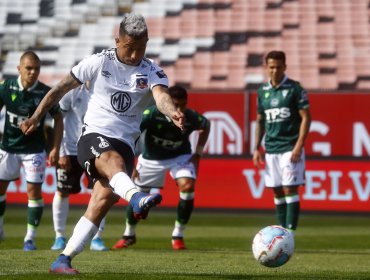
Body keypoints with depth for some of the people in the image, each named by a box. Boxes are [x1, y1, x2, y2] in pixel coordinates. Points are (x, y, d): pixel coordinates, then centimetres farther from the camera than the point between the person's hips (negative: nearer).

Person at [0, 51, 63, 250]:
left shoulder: (45, 92, -14)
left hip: (34, 149, -2)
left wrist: (56, 148, -8)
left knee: (34, 190, -7)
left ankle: (30, 238, 3)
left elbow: (58, 119, -3)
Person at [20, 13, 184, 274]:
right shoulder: (99, 62, 2)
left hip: (125, 142, 2)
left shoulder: (152, 72, 3)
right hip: (94, 135, -2)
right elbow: (61, 88, 10)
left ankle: (64, 259, -3)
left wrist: (173, 112, -42)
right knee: (113, 159, -36)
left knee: (106, 198, -13)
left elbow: (161, 95, -19)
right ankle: (136, 197, -70)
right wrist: (36, 117, 11)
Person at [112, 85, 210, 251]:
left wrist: (198, 153, -4)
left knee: (188, 186, -24)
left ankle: (178, 235, -7)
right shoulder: (152, 114, -30)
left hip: (180, 156, 0)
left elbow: (206, 126, 2)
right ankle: (129, 235, 33)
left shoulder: (191, 118, -23)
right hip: (151, 157, 0)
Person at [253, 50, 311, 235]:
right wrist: (256, 148, 10)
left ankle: (290, 233, -11)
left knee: (289, 190, -10)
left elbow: (306, 118, -7)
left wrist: (298, 147, -15)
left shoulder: (295, 89, -5)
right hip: (270, 150, 5)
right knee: (277, 192, 7)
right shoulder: (262, 91, 10)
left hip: (290, 148, -5)